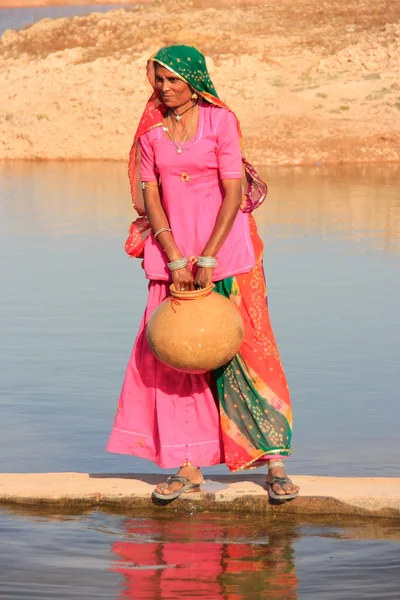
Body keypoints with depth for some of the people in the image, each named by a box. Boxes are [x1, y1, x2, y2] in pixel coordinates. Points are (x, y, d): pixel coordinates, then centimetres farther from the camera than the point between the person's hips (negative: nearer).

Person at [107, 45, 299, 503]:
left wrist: (207, 259, -15)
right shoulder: (151, 130, 5)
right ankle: (188, 465, 7)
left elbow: (233, 193, -9)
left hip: (225, 249, -3)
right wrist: (174, 258, -9)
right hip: (171, 252, 4)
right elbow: (149, 196, 2)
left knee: (247, 350, -4)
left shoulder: (220, 120, -5)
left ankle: (274, 462, 1)